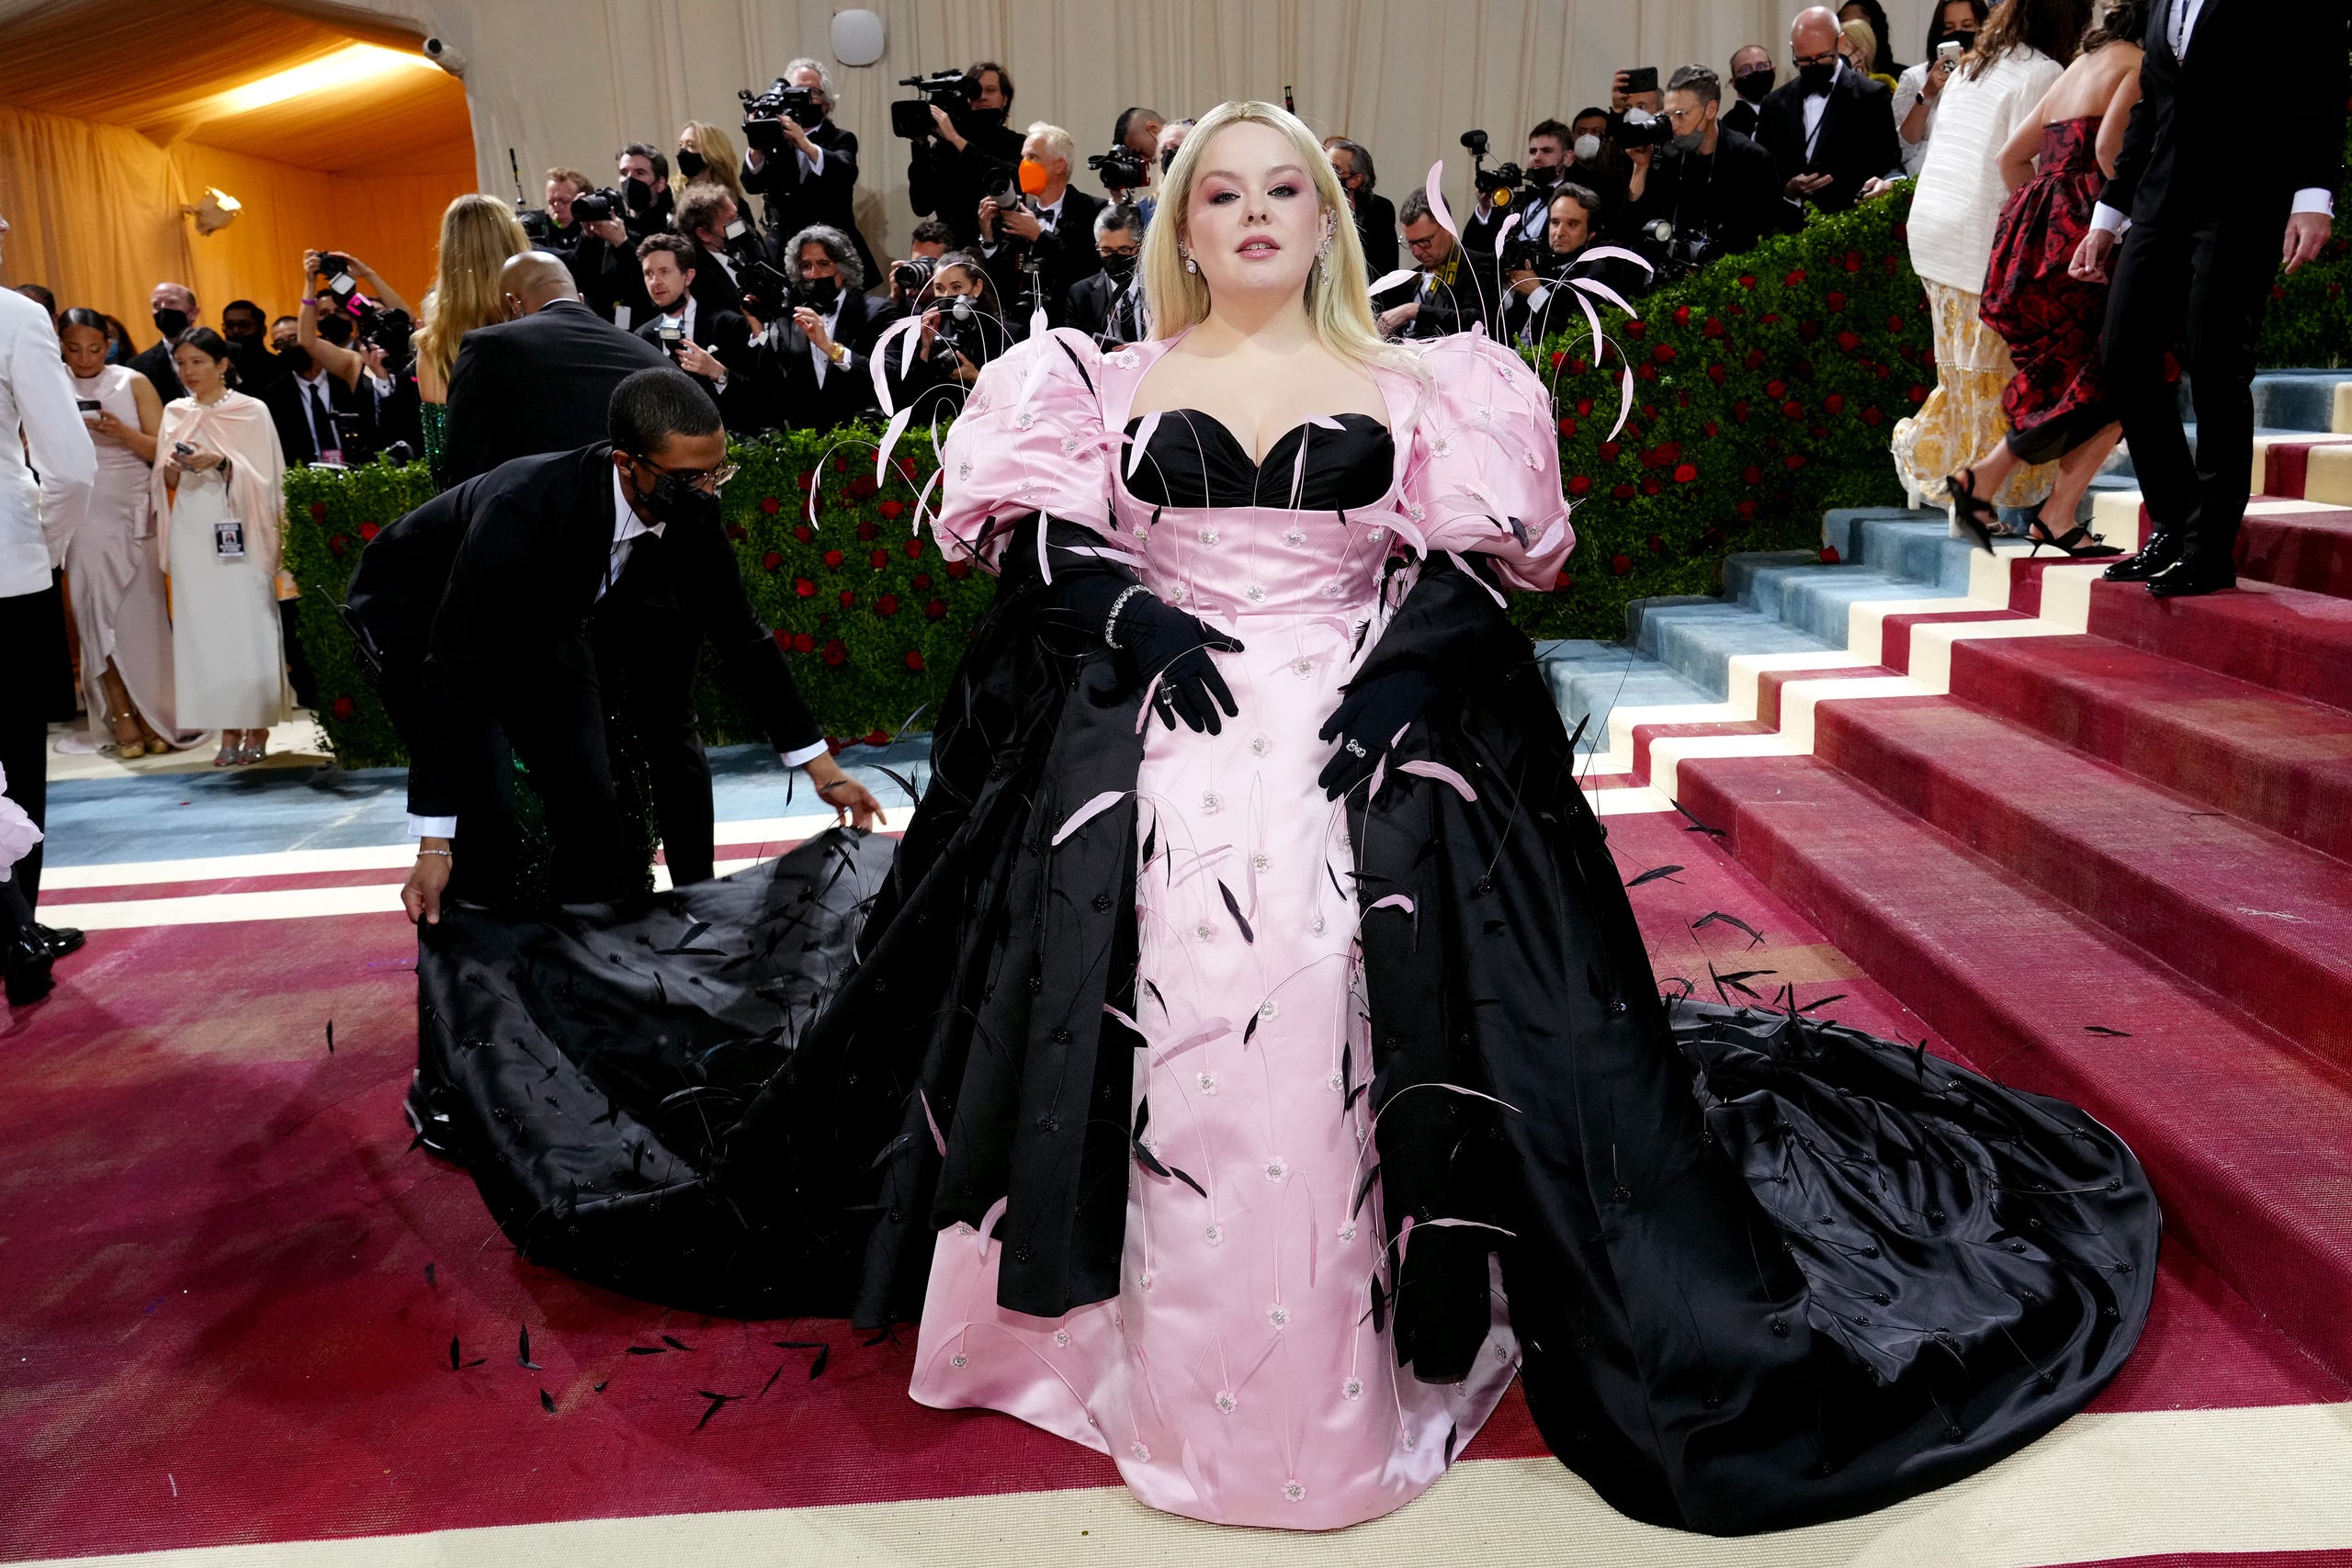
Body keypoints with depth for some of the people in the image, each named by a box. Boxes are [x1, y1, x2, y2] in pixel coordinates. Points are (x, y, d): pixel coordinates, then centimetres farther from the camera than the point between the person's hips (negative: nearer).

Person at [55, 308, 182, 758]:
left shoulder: (134, 383, 4)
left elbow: (162, 450, 0)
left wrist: (122, 432, -16)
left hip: (133, 513, -1)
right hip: (83, 517, 1)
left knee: (141, 613, -1)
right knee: (96, 614, -2)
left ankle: (154, 719, 7)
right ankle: (123, 720, 2)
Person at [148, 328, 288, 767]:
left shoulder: (252, 411, 1)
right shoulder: (175, 413, 13)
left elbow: (266, 478, -3)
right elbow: (163, 483, 14)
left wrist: (221, 462, -18)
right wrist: (172, 469, -7)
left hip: (239, 530, -4)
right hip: (191, 533, 4)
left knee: (247, 627, -4)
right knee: (203, 628, 1)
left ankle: (257, 728, 4)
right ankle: (228, 732, 5)